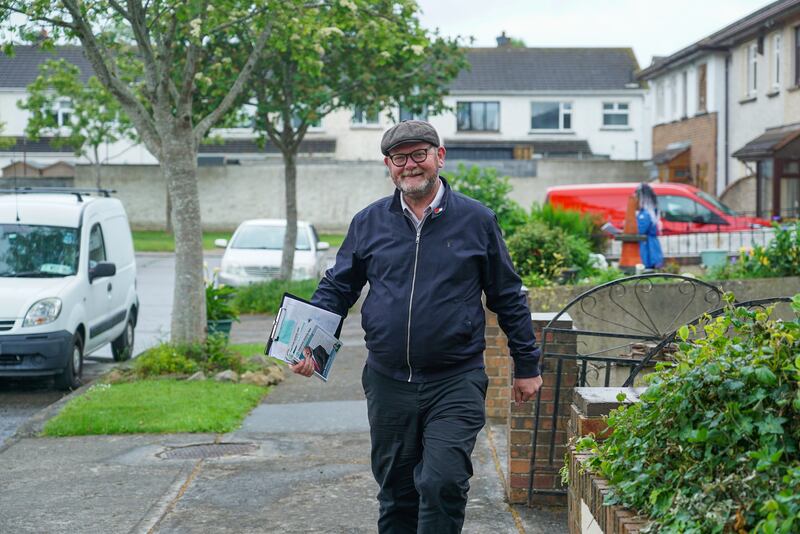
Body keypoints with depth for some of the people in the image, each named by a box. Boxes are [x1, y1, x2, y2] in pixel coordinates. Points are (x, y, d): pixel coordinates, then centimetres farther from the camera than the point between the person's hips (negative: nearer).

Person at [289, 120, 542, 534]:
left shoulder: (477, 221, 2)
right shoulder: (368, 223, 7)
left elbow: (508, 298, 7)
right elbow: (336, 288, 12)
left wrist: (526, 365, 9)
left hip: (456, 382, -3)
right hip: (388, 384, 3)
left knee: (443, 484, -15)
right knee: (396, 495, 12)